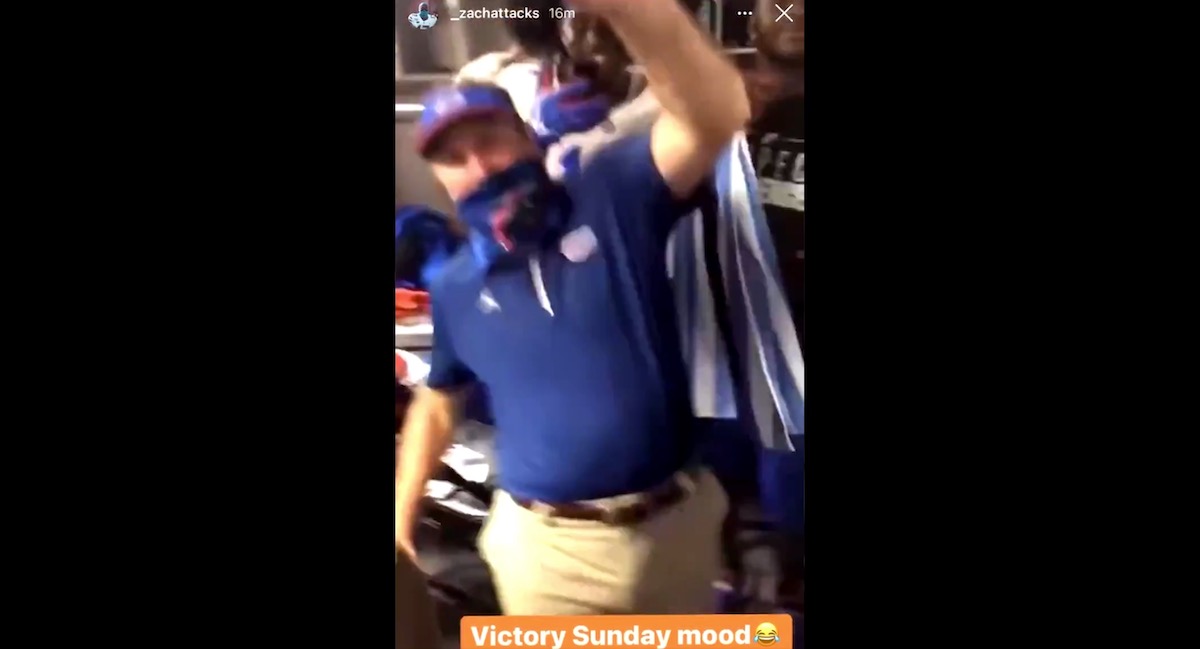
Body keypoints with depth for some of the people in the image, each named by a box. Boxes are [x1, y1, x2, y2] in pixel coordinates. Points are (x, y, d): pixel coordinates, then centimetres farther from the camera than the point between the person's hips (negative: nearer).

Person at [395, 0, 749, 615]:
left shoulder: (612, 197, -6)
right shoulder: (455, 288, 3)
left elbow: (716, 115, -24)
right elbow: (437, 401, 18)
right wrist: (402, 513, 8)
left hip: (679, 519, -1)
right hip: (547, 547, 1)